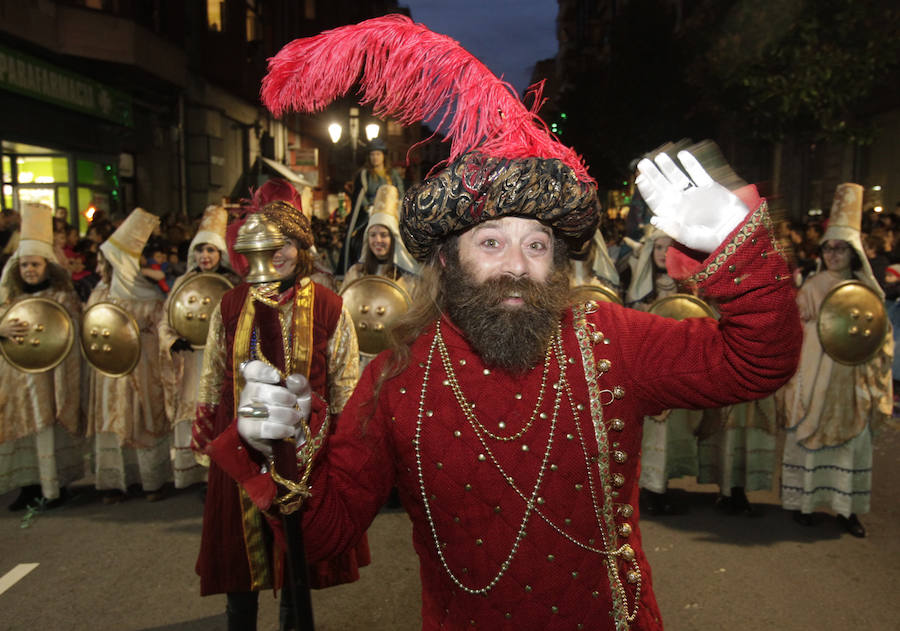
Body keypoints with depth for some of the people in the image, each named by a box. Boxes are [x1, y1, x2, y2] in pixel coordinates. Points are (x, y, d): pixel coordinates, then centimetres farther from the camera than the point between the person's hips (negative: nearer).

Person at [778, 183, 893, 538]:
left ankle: (846, 506, 19)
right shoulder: (812, 287, -2)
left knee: (852, 437, 7)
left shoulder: (866, 289, 6)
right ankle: (802, 501, 14)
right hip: (815, 376, -3)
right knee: (810, 433, 2)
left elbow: (881, 335, 11)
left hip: (852, 378, 3)